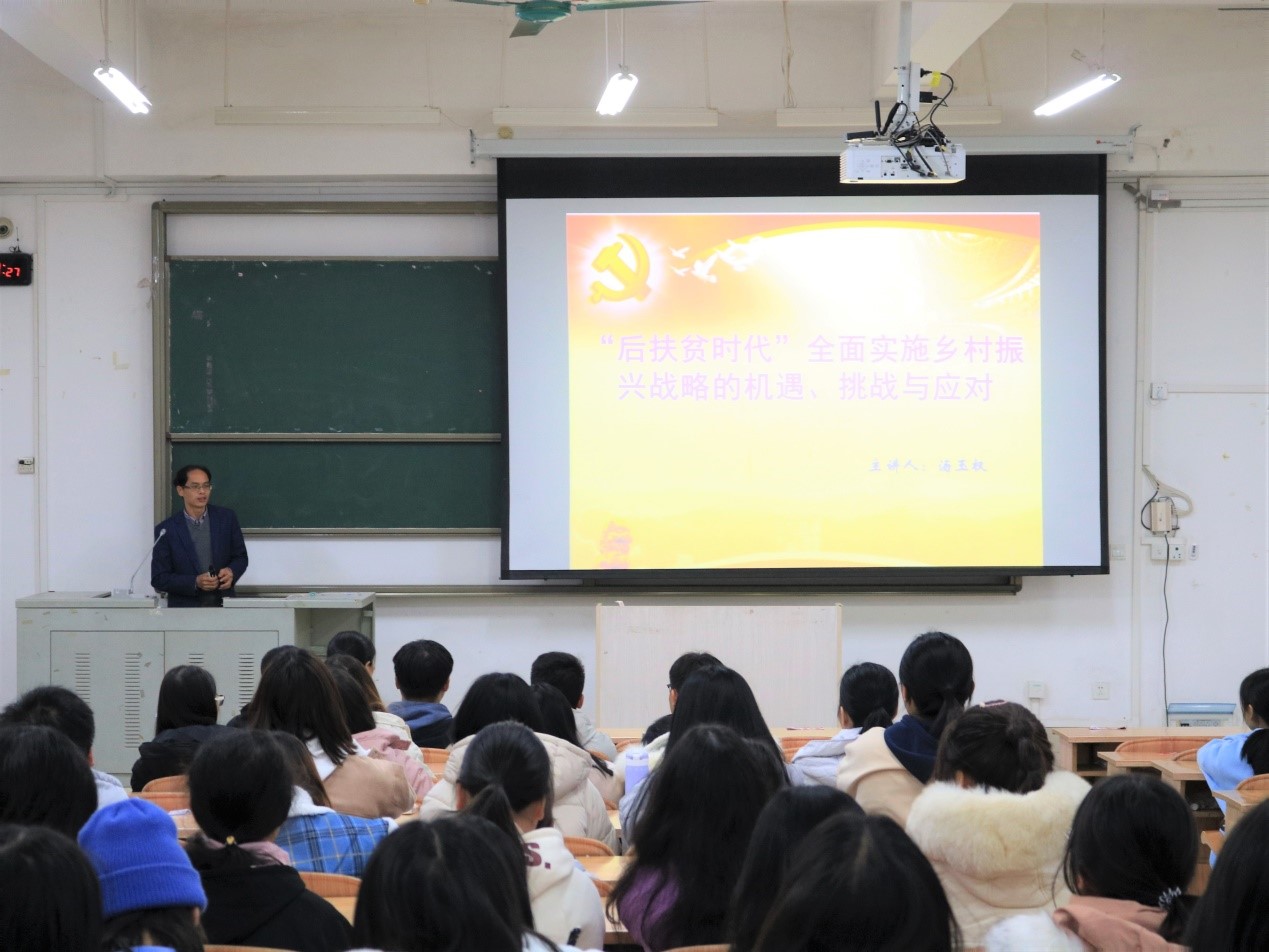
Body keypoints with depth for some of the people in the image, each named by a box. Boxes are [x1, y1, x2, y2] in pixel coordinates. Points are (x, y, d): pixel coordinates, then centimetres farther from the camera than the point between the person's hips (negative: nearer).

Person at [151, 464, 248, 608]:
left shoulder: (226, 518, 5)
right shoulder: (166, 530, -2)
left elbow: (240, 557, 14)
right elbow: (158, 579, -1)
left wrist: (231, 572, -8)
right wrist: (195, 582, -14)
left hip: (223, 606, 2)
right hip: (185, 608, -1)